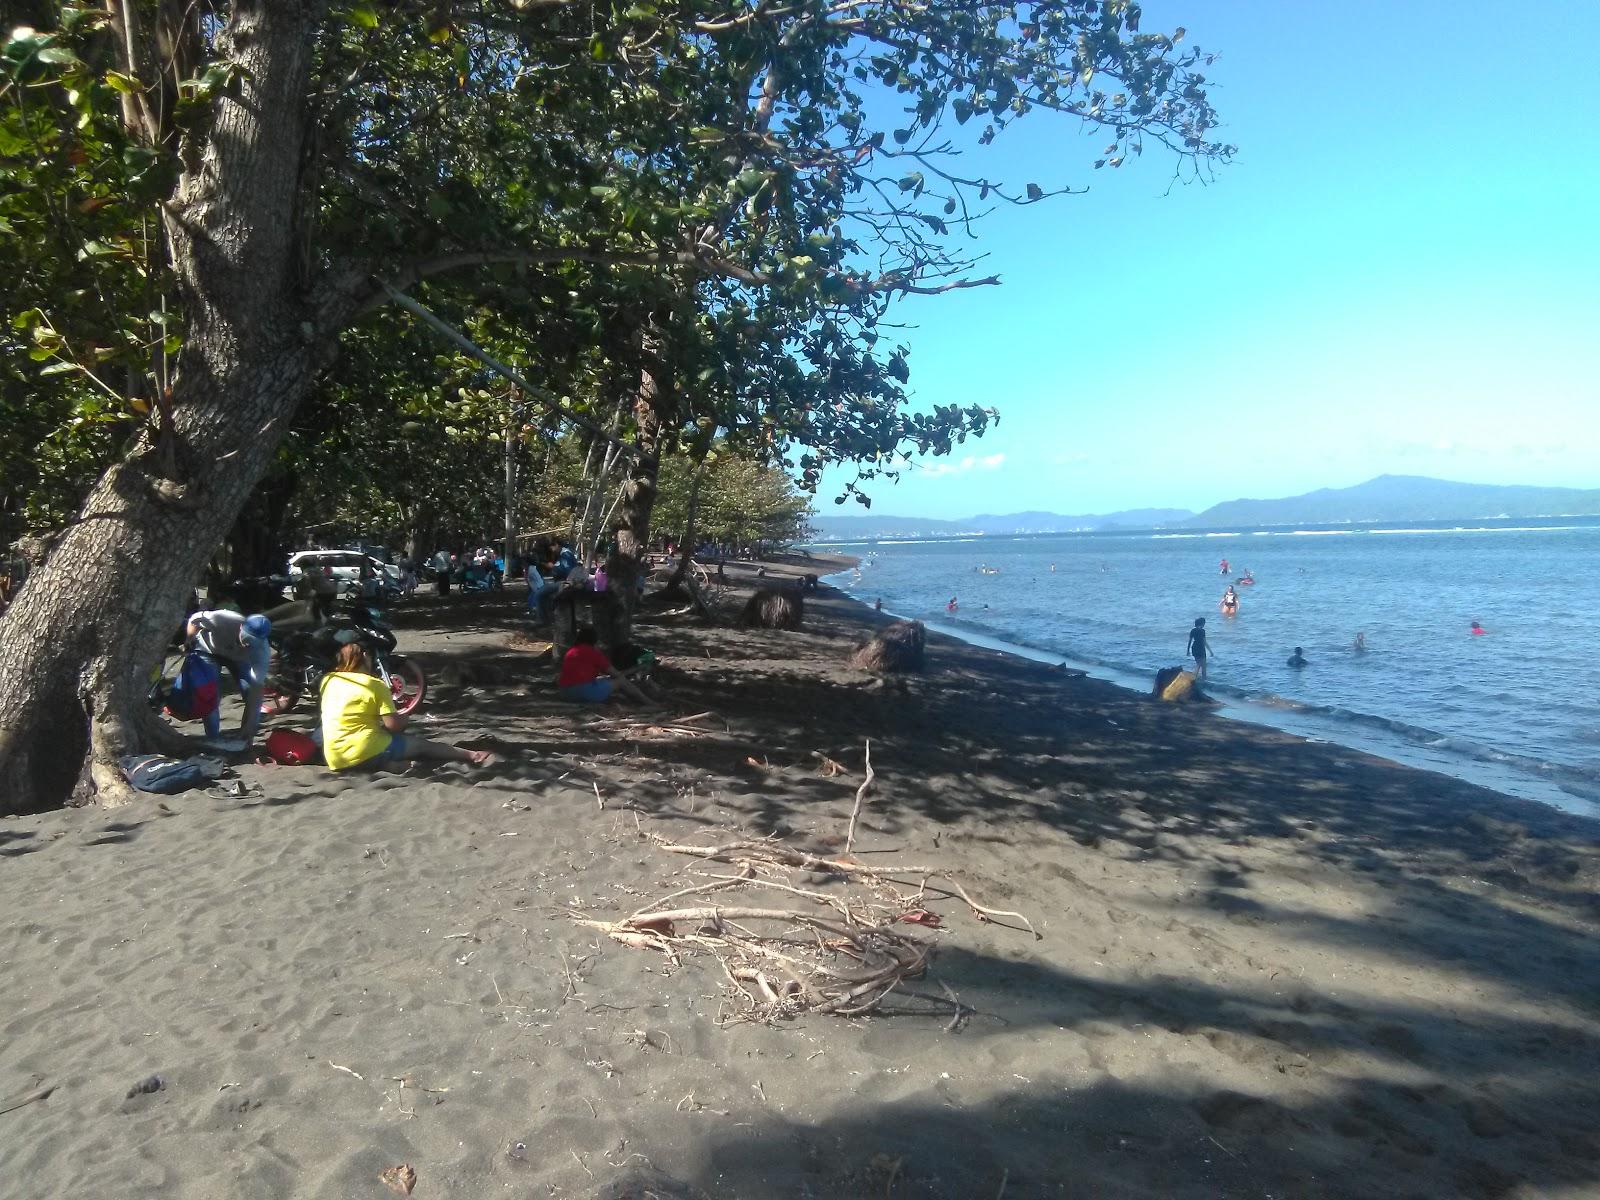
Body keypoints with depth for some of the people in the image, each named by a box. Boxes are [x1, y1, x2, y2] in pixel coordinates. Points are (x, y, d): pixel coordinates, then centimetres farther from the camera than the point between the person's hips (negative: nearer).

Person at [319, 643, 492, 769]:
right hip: (366, 753, -6)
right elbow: (393, 724, -10)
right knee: (420, 743, 10)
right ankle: (473, 756, 8)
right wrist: (403, 721, 12)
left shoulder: (328, 680, 10)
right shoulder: (374, 684, -6)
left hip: (333, 759, 6)